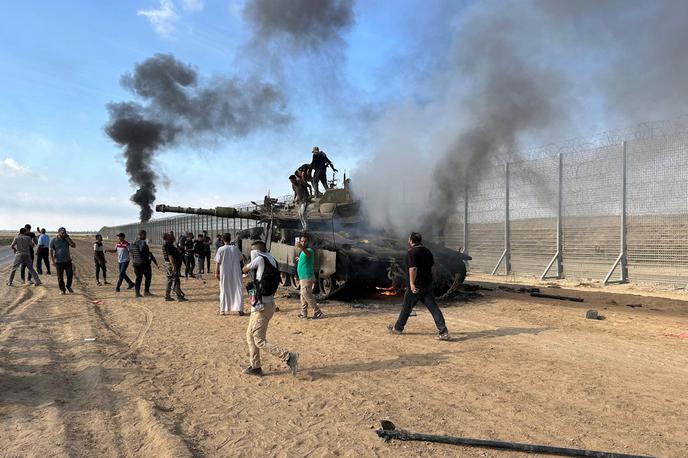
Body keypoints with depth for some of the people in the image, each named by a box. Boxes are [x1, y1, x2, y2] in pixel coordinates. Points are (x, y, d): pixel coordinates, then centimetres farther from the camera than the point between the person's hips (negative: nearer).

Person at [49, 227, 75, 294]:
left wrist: (68, 238, -12)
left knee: (70, 274, -3)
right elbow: (51, 251, -4)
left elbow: (74, 246, -5)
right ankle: (62, 289, 15)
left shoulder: (67, 239, 5)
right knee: (60, 277, 2)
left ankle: (68, 286, 19)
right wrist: (53, 261, -10)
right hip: (59, 262, -2)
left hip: (68, 261, 2)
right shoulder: (53, 240, -4)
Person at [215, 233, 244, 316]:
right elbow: (240, 260, 8)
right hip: (236, 273, 1)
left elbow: (218, 262, -6)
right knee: (237, 290, 5)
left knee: (224, 291, 11)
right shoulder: (235, 248, -1)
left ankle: (223, 310, 16)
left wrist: (216, 273, 1)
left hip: (224, 273, -1)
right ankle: (239, 309, 0)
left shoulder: (221, 249, -8)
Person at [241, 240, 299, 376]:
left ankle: (288, 356, -11)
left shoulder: (260, 259, -13)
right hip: (269, 303, 9)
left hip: (261, 305, -9)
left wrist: (250, 265, 23)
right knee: (250, 335, 19)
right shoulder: (272, 261, 10)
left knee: (260, 341, -5)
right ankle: (255, 367, 26)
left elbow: (244, 270, 2)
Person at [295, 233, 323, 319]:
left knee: (307, 296, -6)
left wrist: (302, 248, -63)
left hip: (307, 278, -10)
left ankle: (318, 313, 2)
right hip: (303, 278, 10)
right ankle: (304, 314, 25)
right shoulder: (303, 251, 14)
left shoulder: (309, 250, -17)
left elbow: (308, 254, -45)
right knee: (303, 296, 16)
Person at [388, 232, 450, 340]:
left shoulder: (412, 252, -13)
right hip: (428, 284, 6)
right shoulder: (427, 251, 11)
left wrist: (412, 283, -23)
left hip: (416, 286, -6)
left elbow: (413, 268, -23)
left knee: (406, 307, 10)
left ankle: (398, 328, 26)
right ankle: (444, 331, -5)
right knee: (433, 308, 3)